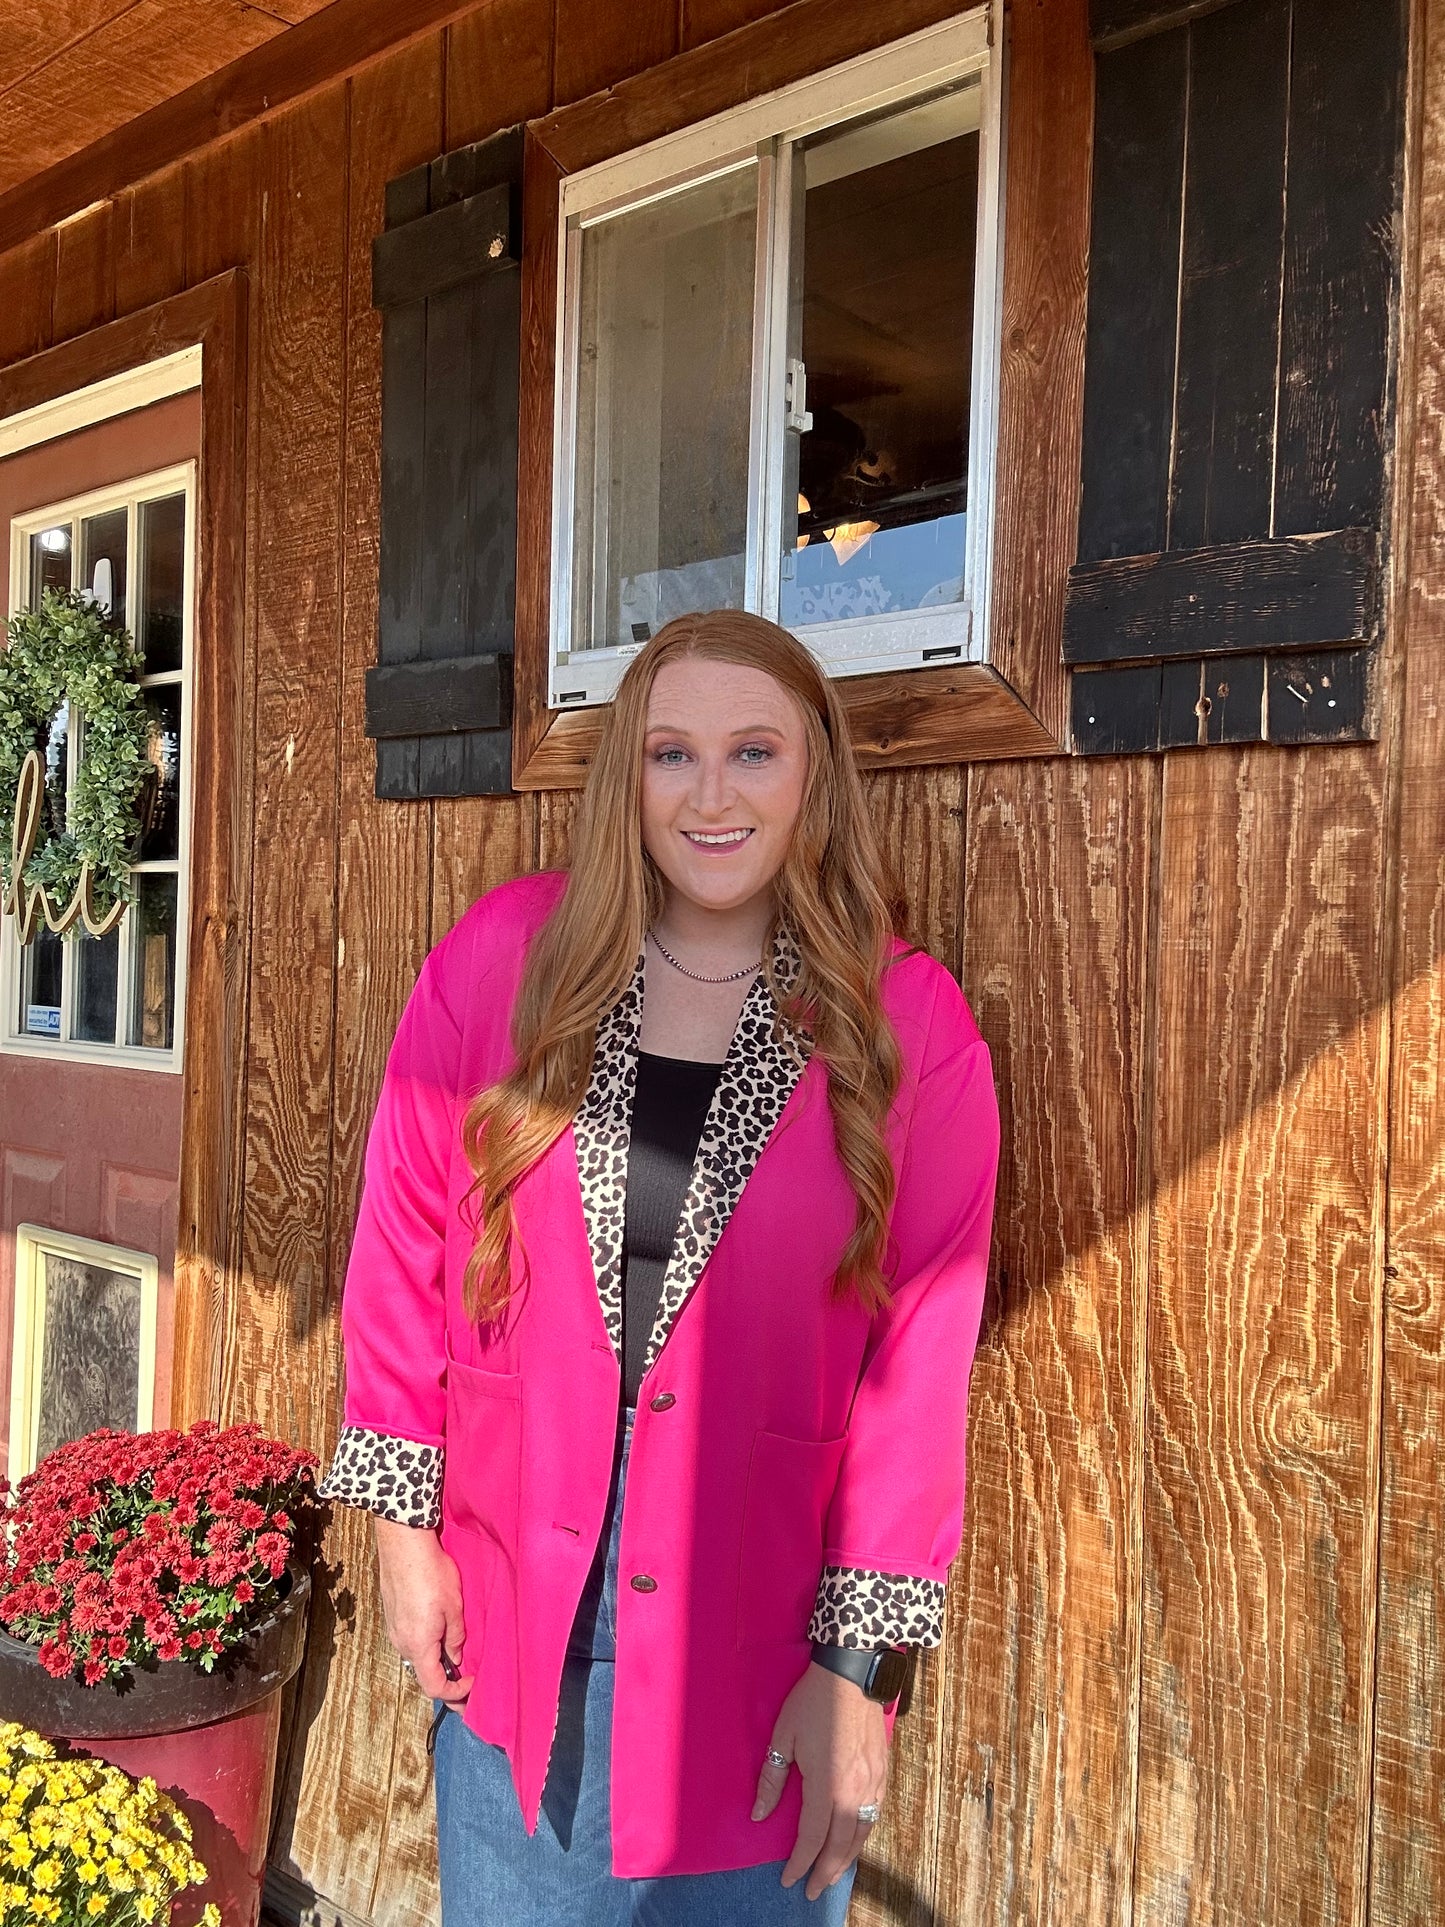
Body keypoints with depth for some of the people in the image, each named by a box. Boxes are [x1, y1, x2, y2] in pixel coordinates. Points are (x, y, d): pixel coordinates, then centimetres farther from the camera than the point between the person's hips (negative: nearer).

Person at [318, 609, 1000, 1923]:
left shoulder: (911, 1025, -8)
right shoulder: (506, 955, -5)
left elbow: (921, 1361, -8)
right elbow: (406, 1246, 0)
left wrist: (863, 1662, -8)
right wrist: (402, 1523, 1)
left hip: (759, 1636, -1)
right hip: (507, 1618, 2)